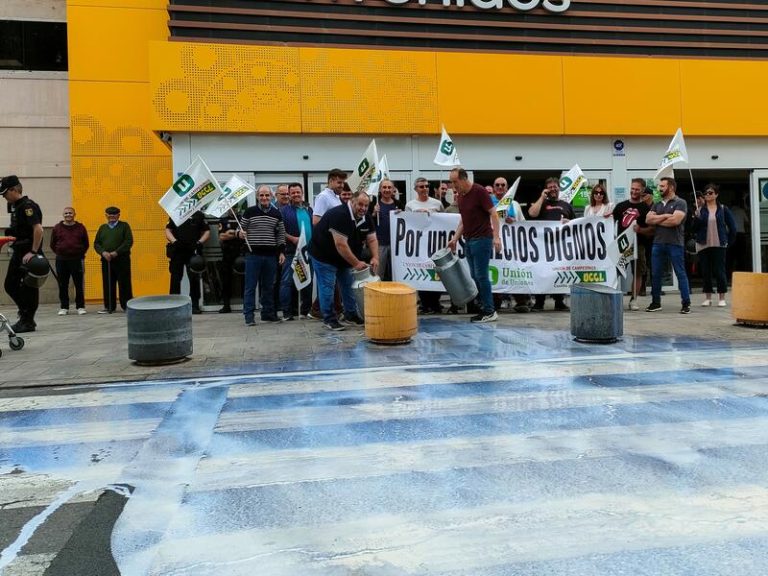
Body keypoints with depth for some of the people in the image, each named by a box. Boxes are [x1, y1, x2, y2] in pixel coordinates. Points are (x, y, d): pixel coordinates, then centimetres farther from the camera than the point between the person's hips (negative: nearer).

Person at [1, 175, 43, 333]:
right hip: (18, 253, 10)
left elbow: (38, 229, -24)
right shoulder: (16, 206, 16)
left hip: (29, 255, -10)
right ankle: (25, 316, 22)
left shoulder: (28, 206, -14)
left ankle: (28, 322, 5)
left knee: (29, 288, -3)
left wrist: (33, 252, -24)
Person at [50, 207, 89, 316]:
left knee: (79, 285, 0)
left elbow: (86, 244, 9)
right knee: (62, 286, 6)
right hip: (61, 261, 1)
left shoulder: (80, 228, 4)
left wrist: (80, 254, 4)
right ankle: (64, 307, 14)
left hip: (77, 260, -1)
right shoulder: (57, 228, 6)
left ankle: (80, 307, 9)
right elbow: (52, 244, 13)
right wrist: (59, 253, 8)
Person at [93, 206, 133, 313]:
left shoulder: (124, 226, 5)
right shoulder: (102, 228, 16)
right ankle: (109, 307, 11)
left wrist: (116, 252, -14)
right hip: (106, 260, 4)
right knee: (107, 284, 5)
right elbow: (96, 243, 12)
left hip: (122, 260, -4)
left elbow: (129, 241, -6)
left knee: (124, 284, -1)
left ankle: (127, 306, 5)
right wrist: (103, 252, -8)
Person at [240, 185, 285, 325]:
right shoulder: (249, 212, 0)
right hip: (253, 254, -3)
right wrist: (241, 234, -17)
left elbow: (281, 234, 12)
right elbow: (241, 229, 6)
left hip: (271, 255, 3)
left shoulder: (276, 213, 8)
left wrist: (282, 252, 6)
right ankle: (249, 315, 4)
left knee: (268, 286, 10)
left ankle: (268, 312, 20)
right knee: (250, 286, 0)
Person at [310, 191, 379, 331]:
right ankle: (329, 319, 4)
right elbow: (340, 245, -33)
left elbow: (372, 240, -3)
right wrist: (356, 263, -29)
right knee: (327, 286, -5)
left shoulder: (366, 218, -4)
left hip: (344, 257, 8)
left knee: (348, 285, 13)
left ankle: (351, 314, 26)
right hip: (324, 256, -8)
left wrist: (375, 258, -21)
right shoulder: (339, 215, -30)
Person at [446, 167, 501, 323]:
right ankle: (485, 308, 14)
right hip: (469, 240, 8)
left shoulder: (479, 191, -12)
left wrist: (496, 236, -22)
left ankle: (489, 312, -1)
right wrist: (455, 239, 12)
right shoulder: (461, 196, 12)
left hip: (481, 239, -8)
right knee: (475, 276, 8)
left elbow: (493, 214, -14)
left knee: (481, 275, -8)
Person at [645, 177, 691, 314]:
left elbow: (675, 220, -16)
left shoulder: (680, 203, -2)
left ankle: (686, 303, 1)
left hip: (675, 243, -6)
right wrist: (665, 216, -9)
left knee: (680, 273, -3)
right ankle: (656, 302, 17)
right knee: (655, 274, 8)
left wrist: (657, 220, -4)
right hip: (658, 243, 6)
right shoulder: (657, 205, 17)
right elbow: (648, 219, 3)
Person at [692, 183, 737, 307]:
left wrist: (729, 241, 5)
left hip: (719, 245, -1)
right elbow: (695, 229, 0)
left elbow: (732, 226, 7)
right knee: (705, 272, 5)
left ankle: (722, 298, 9)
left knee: (719, 271, -1)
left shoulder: (723, 209, 2)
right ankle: (708, 298, 15)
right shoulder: (700, 210, 3)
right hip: (703, 245, 1)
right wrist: (696, 218, -17)